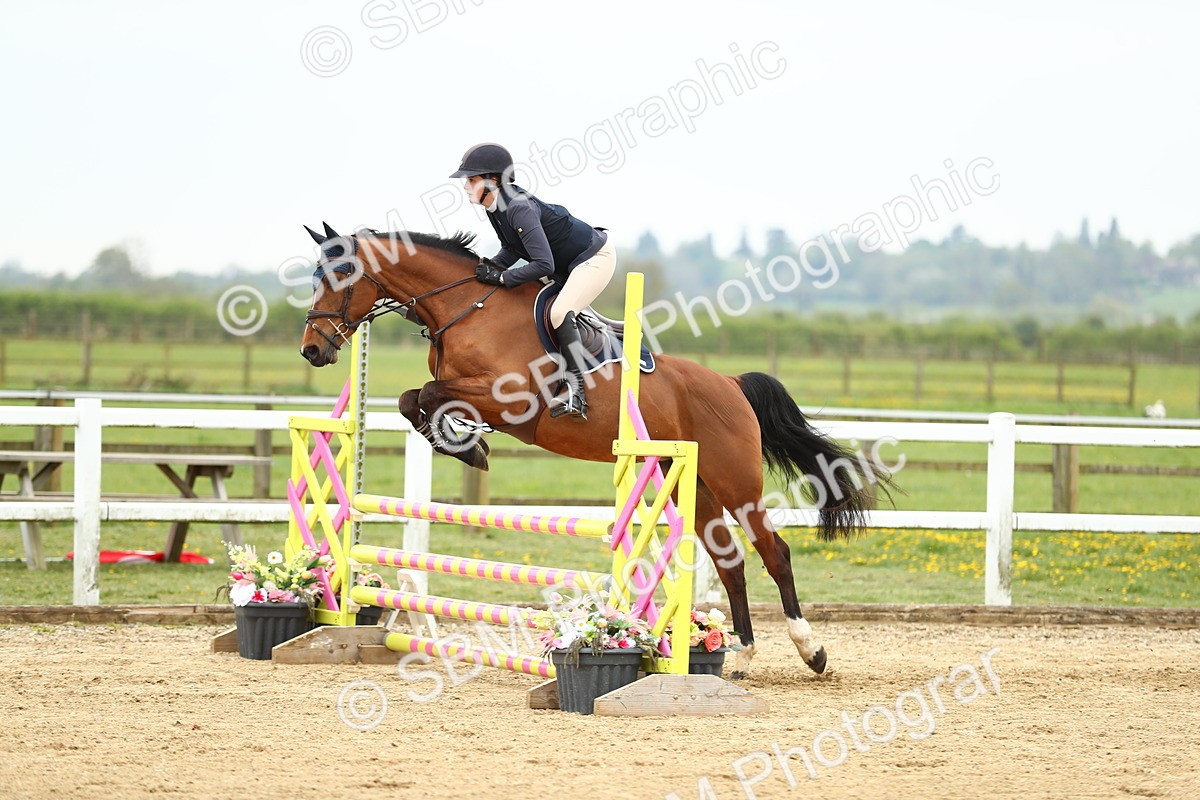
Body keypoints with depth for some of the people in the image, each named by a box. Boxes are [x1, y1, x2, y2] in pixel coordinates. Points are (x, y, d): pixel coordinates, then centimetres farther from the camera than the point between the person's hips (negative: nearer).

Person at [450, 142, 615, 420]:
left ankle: (577, 394, -23)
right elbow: (513, 249, 10)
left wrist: (501, 278, -28)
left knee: (559, 313, -24)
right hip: (567, 266, 11)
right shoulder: (495, 206, -3)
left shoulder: (519, 208, -32)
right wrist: (492, 266, -8)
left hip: (595, 258, -11)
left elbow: (543, 265, -34)